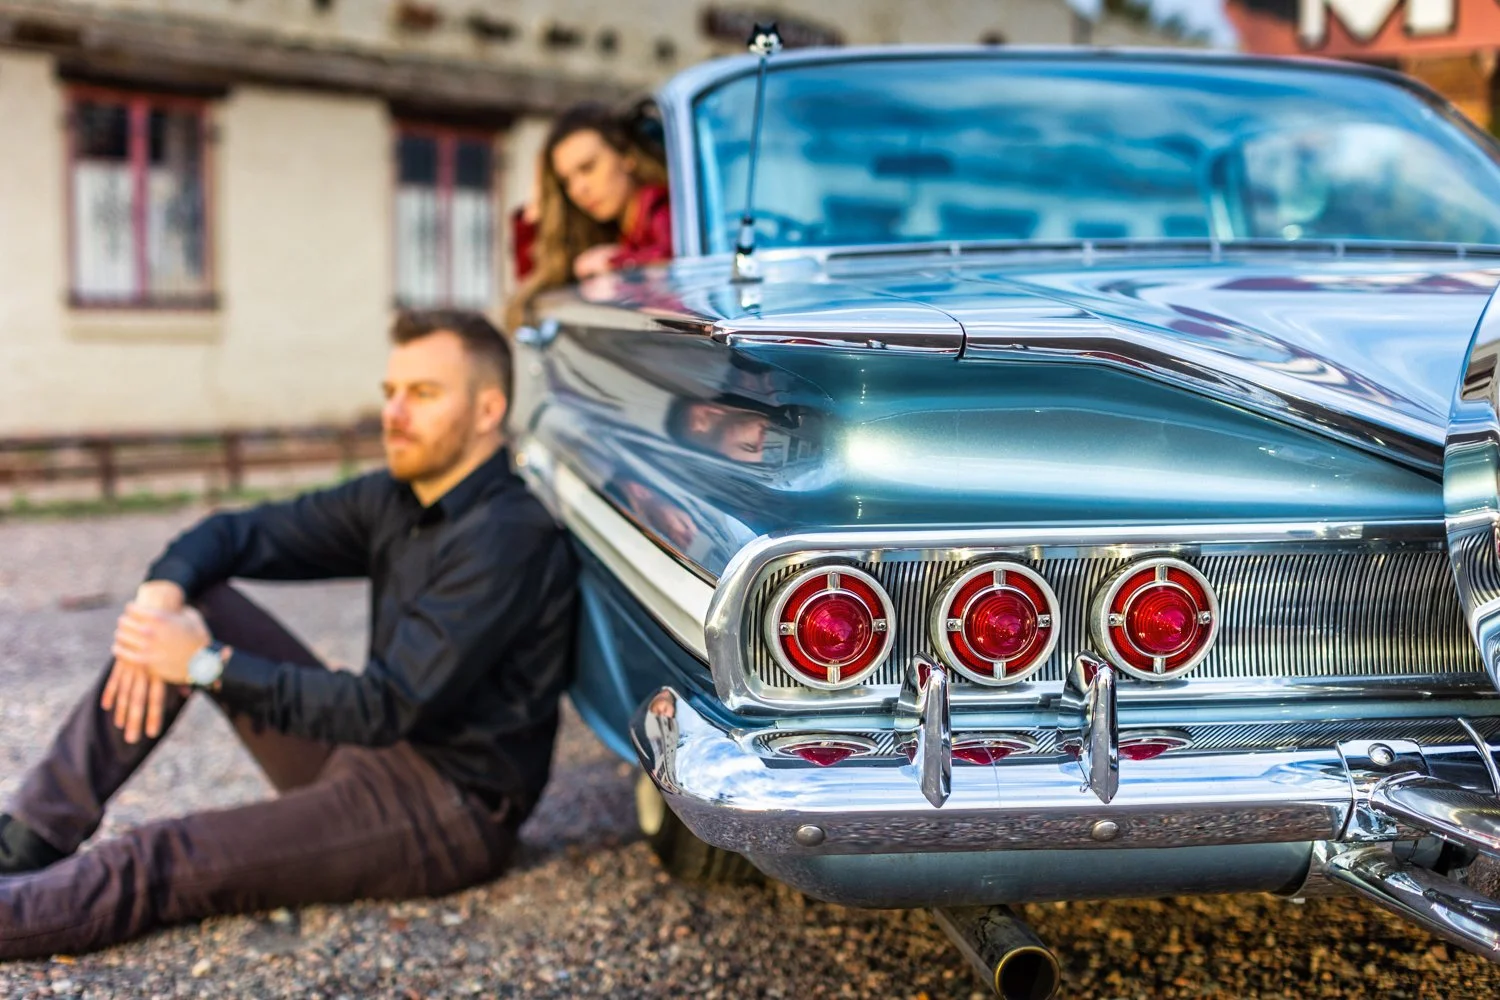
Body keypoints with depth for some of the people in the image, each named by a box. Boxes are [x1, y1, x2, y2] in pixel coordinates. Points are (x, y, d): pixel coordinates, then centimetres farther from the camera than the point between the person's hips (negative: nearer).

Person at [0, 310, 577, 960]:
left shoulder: (510, 538, -22)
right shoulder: (396, 499, 6)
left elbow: (391, 707, -26)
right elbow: (241, 533, 8)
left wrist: (210, 666, -23)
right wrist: (162, 590, -15)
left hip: (449, 813, -9)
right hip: (367, 752, 9)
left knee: (157, 865, -22)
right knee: (194, 598, 2)